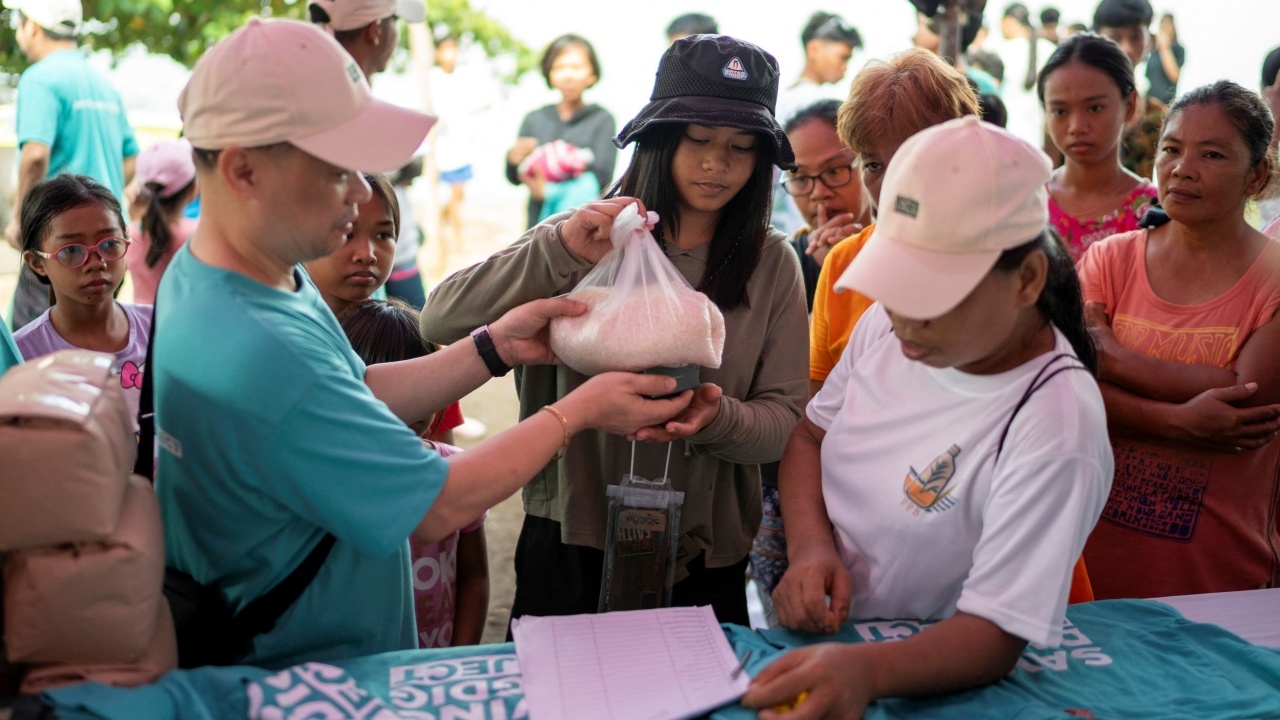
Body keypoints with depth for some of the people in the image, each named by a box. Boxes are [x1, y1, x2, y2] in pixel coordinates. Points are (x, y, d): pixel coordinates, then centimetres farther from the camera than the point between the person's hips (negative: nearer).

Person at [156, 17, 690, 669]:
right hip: (306, 682, -9)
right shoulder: (261, 356, -34)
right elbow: (441, 508, -23)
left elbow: (354, 395, 6)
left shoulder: (200, 271, -3)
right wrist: (579, 410, -12)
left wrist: (494, 348, -2)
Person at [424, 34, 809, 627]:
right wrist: (562, 250, -28)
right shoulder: (588, 239, -3)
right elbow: (442, 322, -14)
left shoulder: (773, 264, 1)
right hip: (573, 549, -1)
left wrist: (718, 419, -25)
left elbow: (784, 420, -2)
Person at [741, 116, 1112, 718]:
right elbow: (810, 435, 11)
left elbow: (996, 635, -24)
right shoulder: (889, 322, -4)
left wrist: (867, 670, -42)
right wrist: (810, 544, -8)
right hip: (808, 643, 5)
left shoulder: (1054, 424, -23)